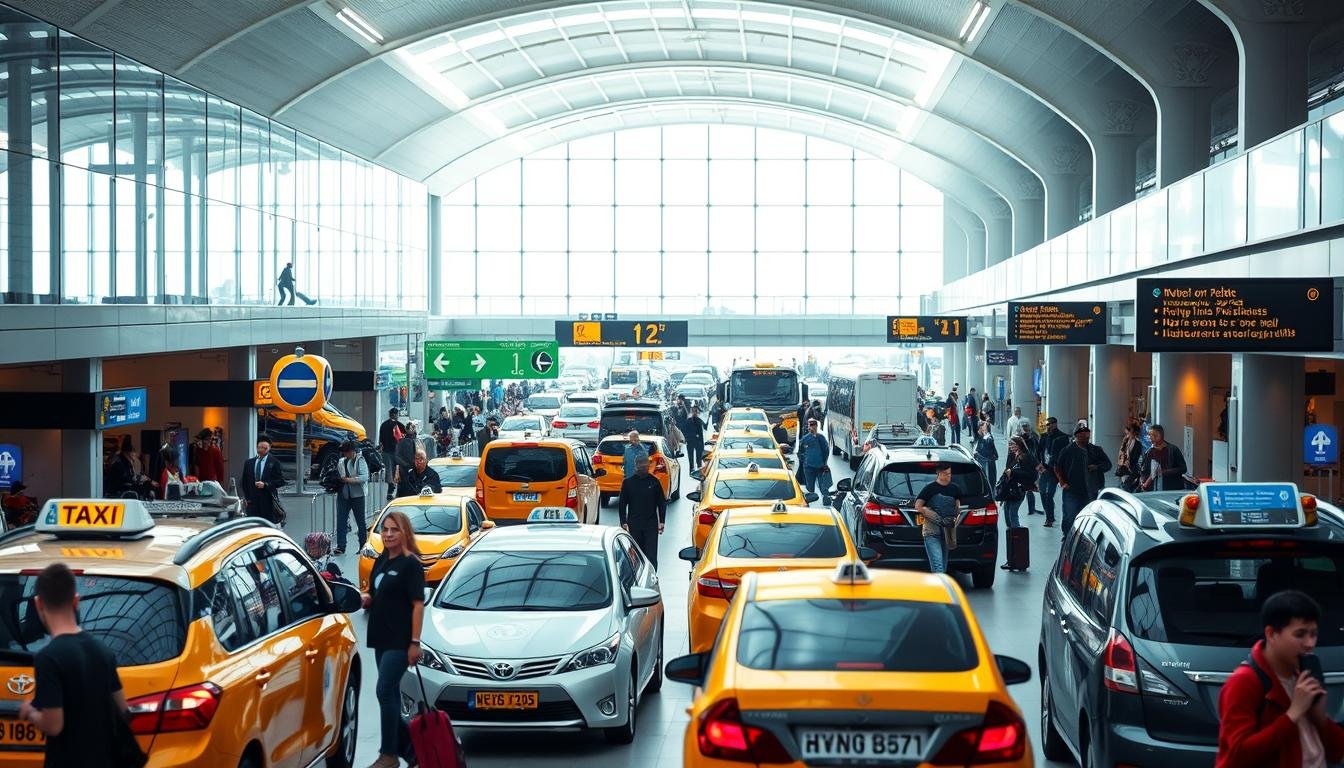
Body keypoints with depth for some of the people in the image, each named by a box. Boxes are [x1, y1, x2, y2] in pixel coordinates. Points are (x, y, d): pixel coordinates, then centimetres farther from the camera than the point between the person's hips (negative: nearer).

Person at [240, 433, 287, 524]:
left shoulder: (274, 463, 1)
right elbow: (244, 482, 17)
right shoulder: (249, 463, 13)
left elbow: (281, 481, -4)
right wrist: (246, 497, 6)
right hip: (252, 502, 3)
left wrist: (265, 485, -14)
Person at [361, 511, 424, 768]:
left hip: (400, 640, -8)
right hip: (381, 638, 8)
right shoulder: (381, 560, 13)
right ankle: (409, 744, 21)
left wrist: (415, 642, -19)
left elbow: (418, 604, -14)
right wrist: (364, 598, 0)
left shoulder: (410, 564, -10)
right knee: (391, 695, 11)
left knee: (385, 691, -11)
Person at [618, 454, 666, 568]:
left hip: (651, 524, -1)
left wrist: (662, 521, 3)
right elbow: (622, 504, 7)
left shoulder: (654, 482, 4)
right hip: (634, 524, 1)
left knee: (651, 555, -6)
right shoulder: (628, 482, 3)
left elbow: (662, 503, 10)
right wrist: (623, 522, -1)